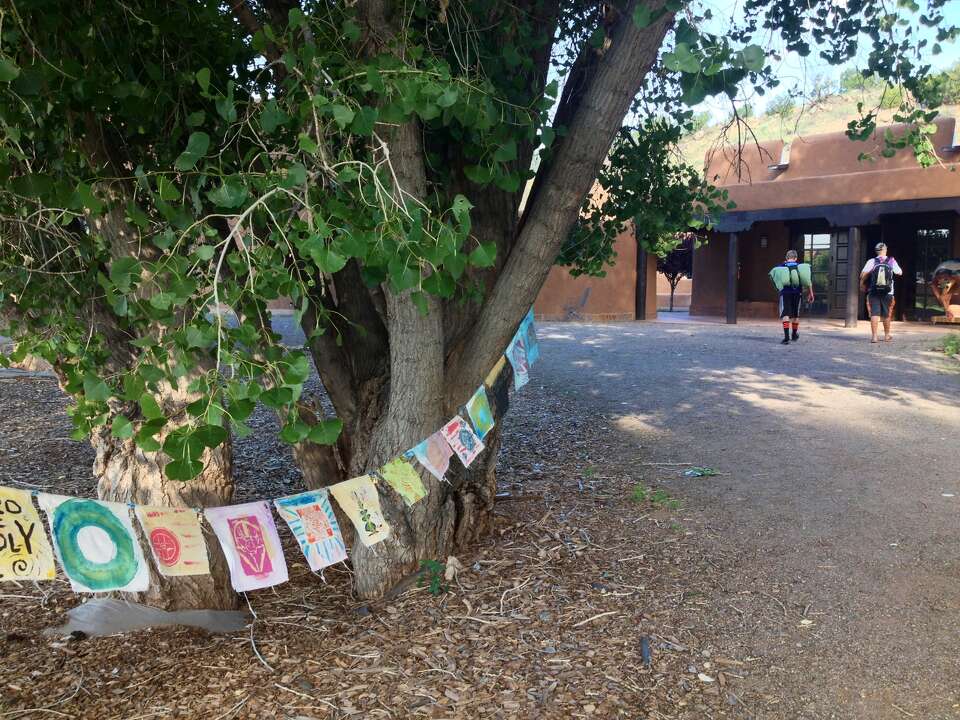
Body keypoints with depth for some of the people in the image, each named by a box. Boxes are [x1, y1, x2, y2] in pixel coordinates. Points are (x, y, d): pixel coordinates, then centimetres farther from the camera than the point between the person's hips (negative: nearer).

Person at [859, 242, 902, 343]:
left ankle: (874, 336, -11)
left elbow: (863, 274, -14)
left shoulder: (872, 261, -4)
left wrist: (862, 284, 2)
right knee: (886, 314, 13)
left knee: (874, 313, -3)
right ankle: (887, 335, 28)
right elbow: (900, 273, 12)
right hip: (887, 293, 1)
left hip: (873, 292, -1)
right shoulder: (891, 261, 0)